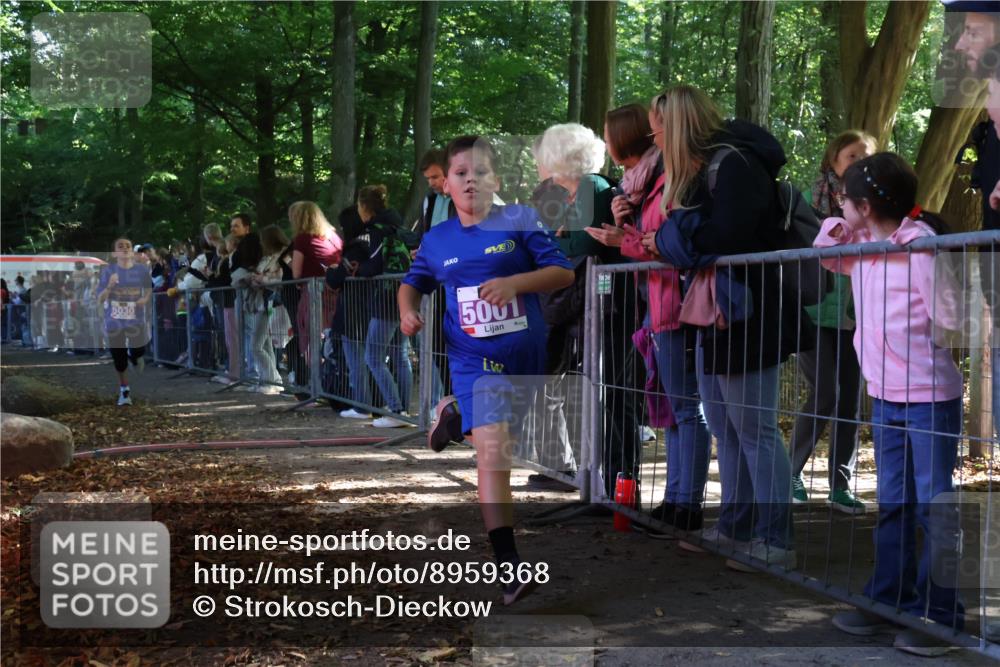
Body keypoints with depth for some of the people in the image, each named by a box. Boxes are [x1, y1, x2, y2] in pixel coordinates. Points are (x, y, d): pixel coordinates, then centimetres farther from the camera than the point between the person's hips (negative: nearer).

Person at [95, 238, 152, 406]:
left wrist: (145, 299, -6)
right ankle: (124, 391, 25)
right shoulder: (108, 271, -5)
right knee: (119, 359, 5)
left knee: (138, 352, -10)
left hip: (136, 319, 0)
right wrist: (109, 286, -24)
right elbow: (100, 300, -6)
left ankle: (134, 357, 30)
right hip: (115, 321, 0)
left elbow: (149, 290, 17)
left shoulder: (142, 270, -1)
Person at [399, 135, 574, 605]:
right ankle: (509, 564, -15)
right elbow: (413, 281, 20)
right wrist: (407, 310, -2)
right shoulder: (436, 240, 3)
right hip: (475, 359, -1)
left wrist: (515, 283, -23)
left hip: (527, 354, 1)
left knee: (509, 436, 20)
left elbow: (563, 272, -8)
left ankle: (456, 415, 50)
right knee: (493, 450, -15)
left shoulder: (520, 221, -5)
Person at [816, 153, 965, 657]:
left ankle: (938, 613, 6)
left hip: (930, 396, -8)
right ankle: (889, 601, 24)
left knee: (934, 506, -1)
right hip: (885, 394, 8)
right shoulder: (859, 245, 4)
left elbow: (951, 319, -19)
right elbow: (826, 258, 21)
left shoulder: (920, 250, -18)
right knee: (892, 505, 15)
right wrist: (833, 230, 4)